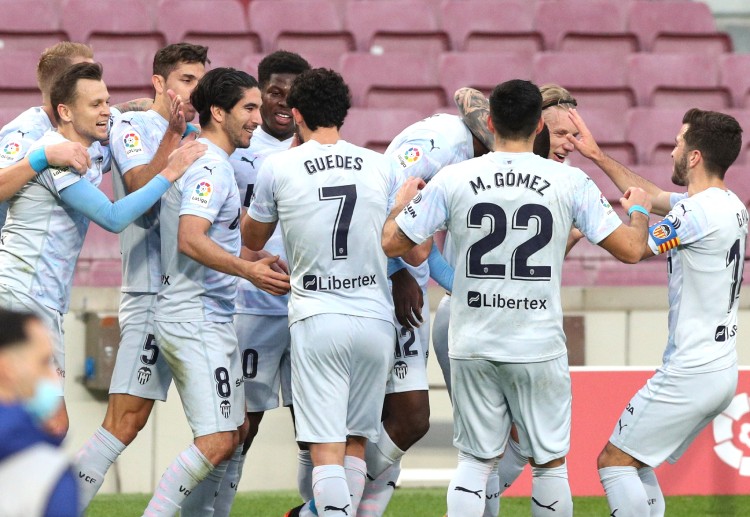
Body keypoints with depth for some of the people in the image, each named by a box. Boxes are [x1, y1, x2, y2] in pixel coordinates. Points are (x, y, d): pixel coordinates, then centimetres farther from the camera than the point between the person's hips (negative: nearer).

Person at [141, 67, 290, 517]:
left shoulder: (193, 157, 16)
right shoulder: (210, 167, -15)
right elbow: (190, 240, -28)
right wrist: (249, 270, -35)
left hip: (213, 317, 11)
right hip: (197, 319, -11)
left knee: (228, 437, 12)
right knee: (217, 442, -15)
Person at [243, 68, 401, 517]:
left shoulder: (279, 167, -1)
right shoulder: (381, 167, 5)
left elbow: (252, 240, 15)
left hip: (317, 318, -3)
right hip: (376, 318, 3)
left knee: (326, 447, -7)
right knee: (356, 442, 15)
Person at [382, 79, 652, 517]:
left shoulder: (453, 179, -3)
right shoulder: (570, 182, -5)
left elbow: (391, 243, 2)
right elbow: (630, 249, -2)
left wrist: (403, 202, 24)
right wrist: (639, 210, 21)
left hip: (473, 347, 1)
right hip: (539, 349, -1)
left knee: (475, 461, 10)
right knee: (549, 463, 10)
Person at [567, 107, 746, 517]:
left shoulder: (697, 212, -19)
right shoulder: (731, 206, 10)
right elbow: (652, 197, 23)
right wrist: (597, 156, 25)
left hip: (689, 374, -9)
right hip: (723, 371, 9)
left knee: (613, 462, -3)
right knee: (635, 462, 19)